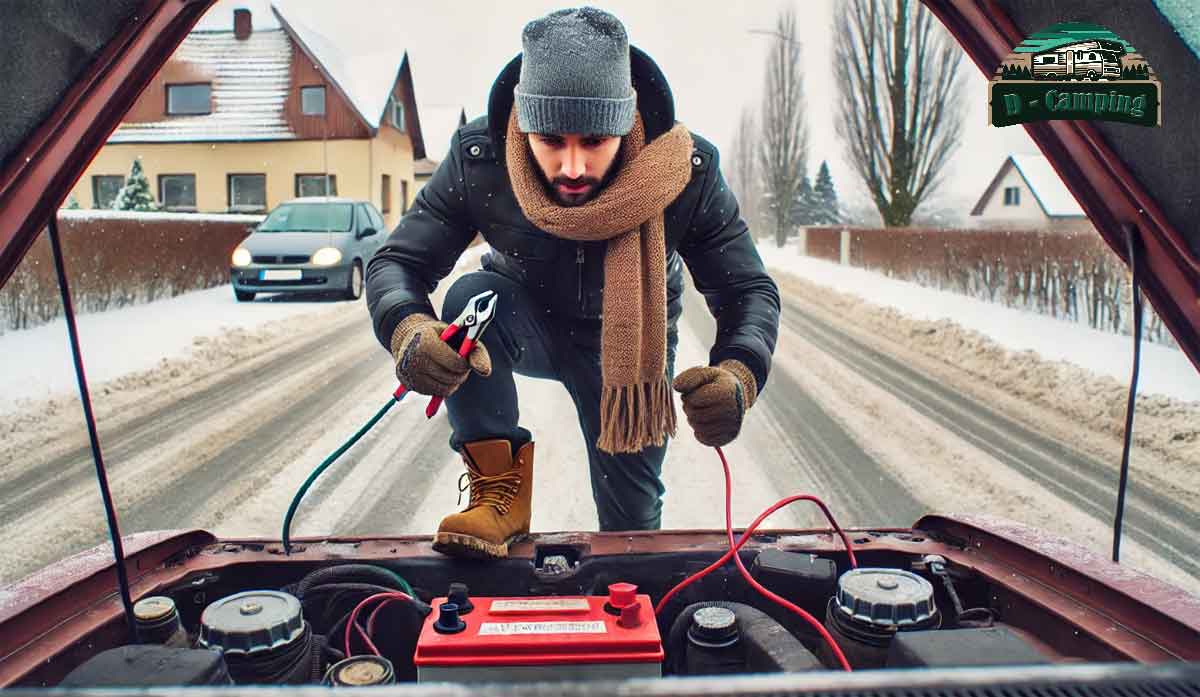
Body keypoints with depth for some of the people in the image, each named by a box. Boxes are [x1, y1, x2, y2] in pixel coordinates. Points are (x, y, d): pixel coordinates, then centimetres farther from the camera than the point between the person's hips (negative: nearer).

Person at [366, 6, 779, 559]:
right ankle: (499, 489, -19)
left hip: (628, 343, 0)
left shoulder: (688, 172, -30)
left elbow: (751, 292, -25)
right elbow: (394, 264, -25)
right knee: (472, 296, -35)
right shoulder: (479, 160, -29)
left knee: (632, 523, 6)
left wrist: (738, 376, -48)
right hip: (524, 321, 0)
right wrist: (408, 327, -50)